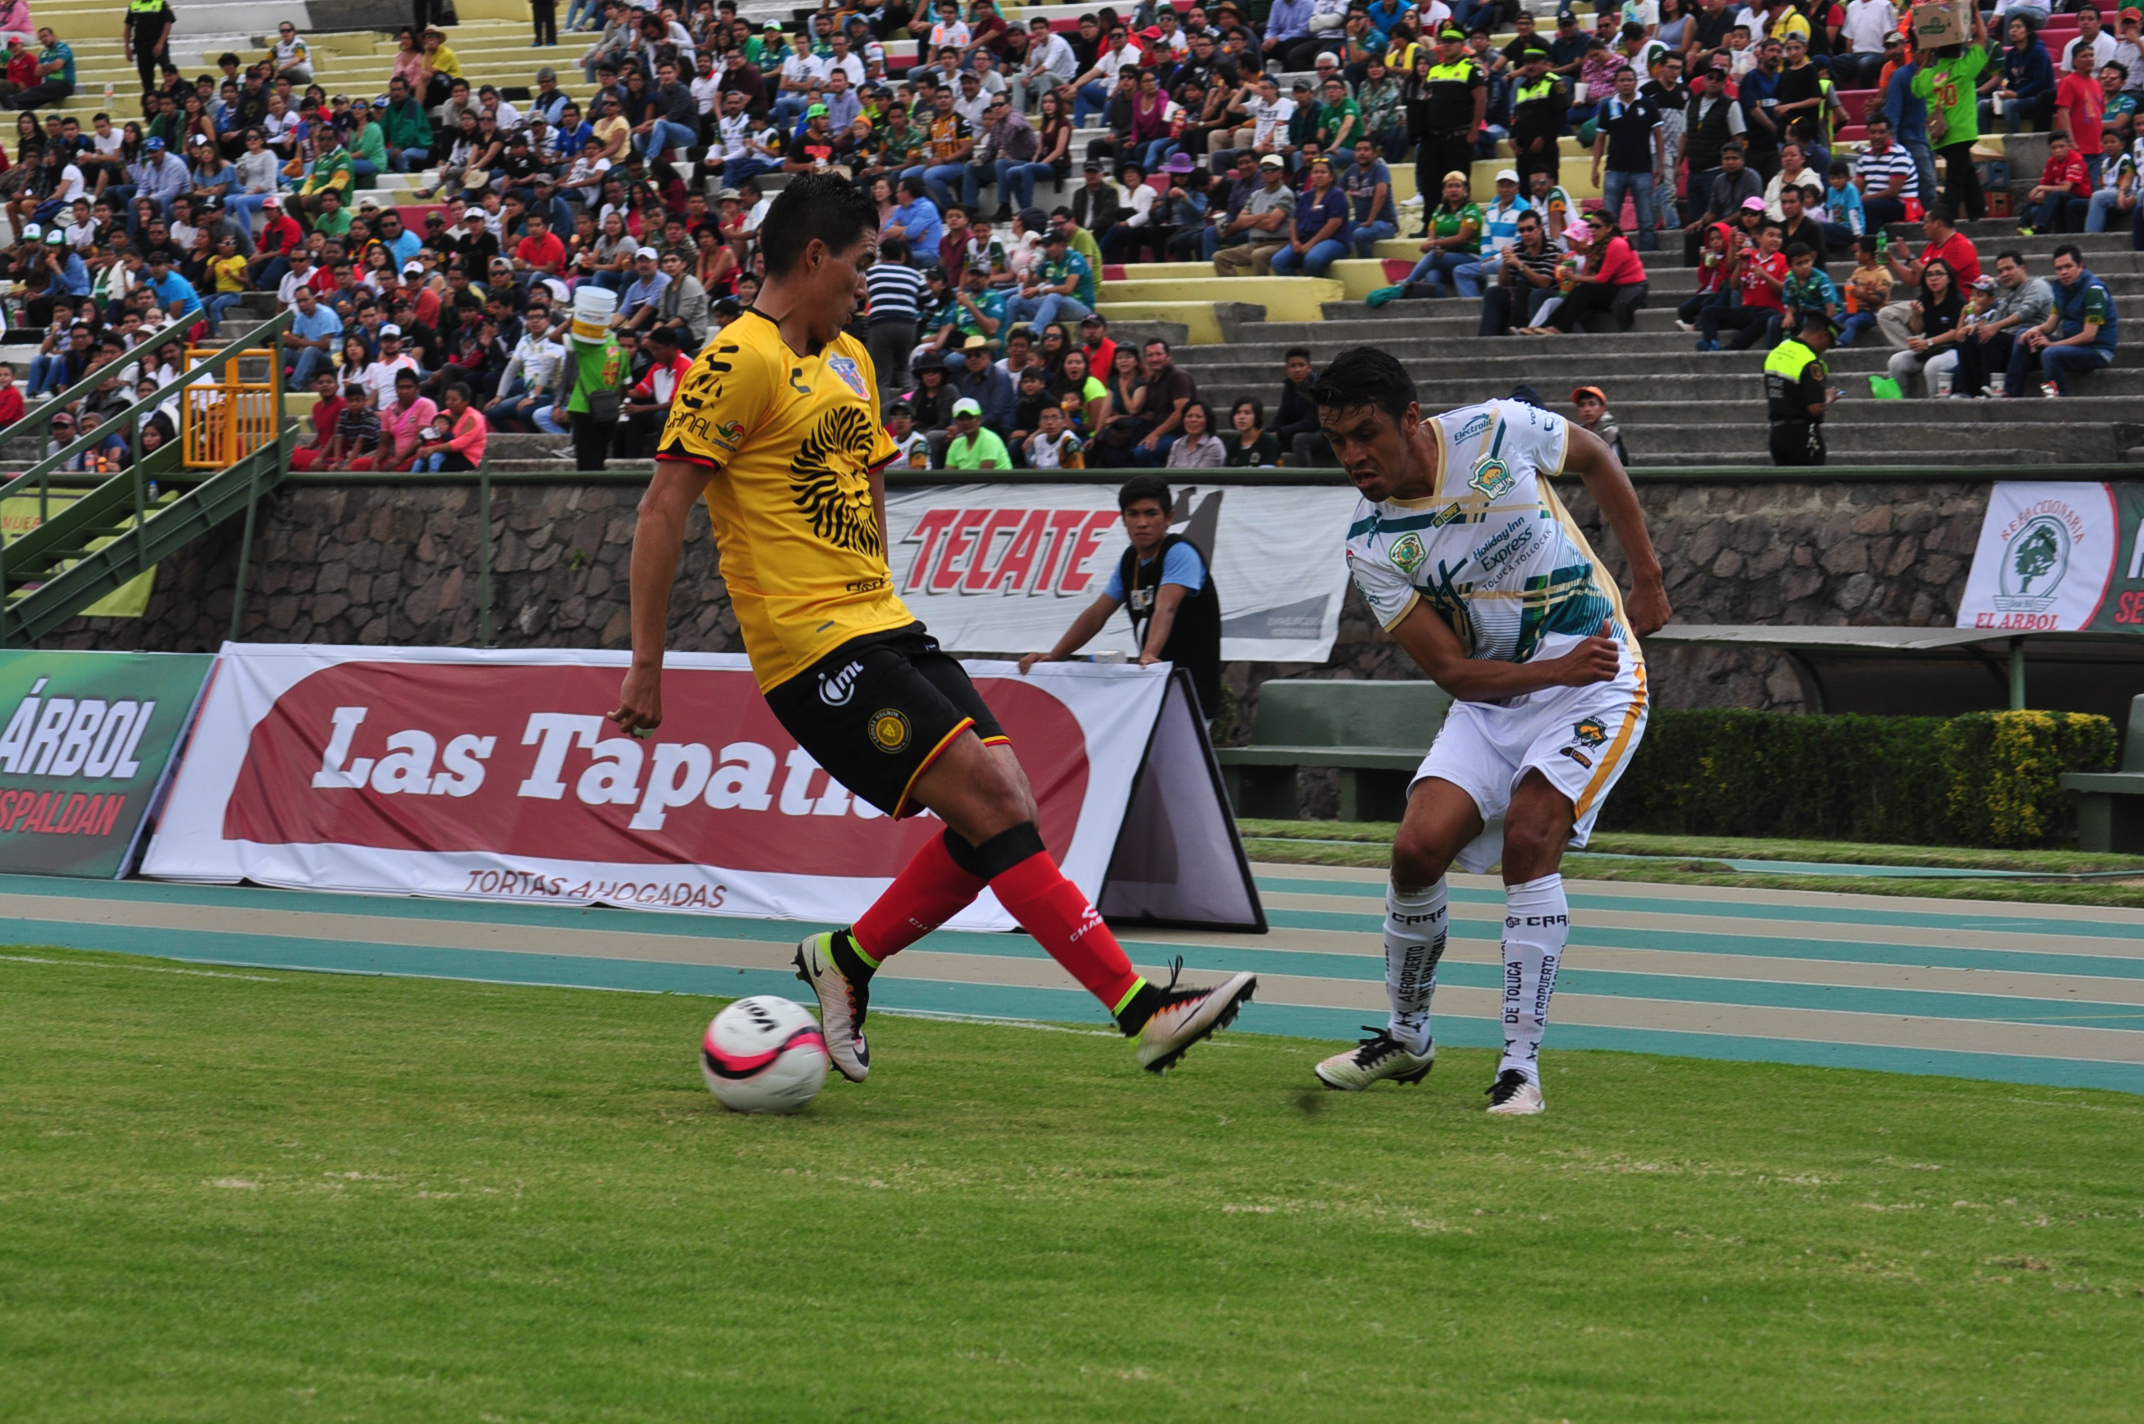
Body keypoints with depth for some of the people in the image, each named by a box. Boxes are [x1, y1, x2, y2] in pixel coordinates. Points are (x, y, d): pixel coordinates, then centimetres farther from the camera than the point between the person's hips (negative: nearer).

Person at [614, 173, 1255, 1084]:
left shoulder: (851, 361, 18)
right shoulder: (742, 360, -10)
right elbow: (663, 510, -13)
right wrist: (646, 665, -14)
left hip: (884, 632, 9)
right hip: (813, 649, -9)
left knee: (1001, 816, -4)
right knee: (992, 800, -16)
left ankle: (846, 960, 13)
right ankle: (1143, 1009, -18)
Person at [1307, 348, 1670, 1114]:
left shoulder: (1500, 431, -15)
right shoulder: (1371, 546, -10)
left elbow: (1597, 458, 7)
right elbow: (1454, 672, -10)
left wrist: (1645, 574, 6)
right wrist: (1559, 670, -24)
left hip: (1596, 683, -3)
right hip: (1493, 697, 3)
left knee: (1528, 839, -22)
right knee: (1419, 847, -13)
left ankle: (1522, 1064, -17)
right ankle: (1406, 1036, 12)